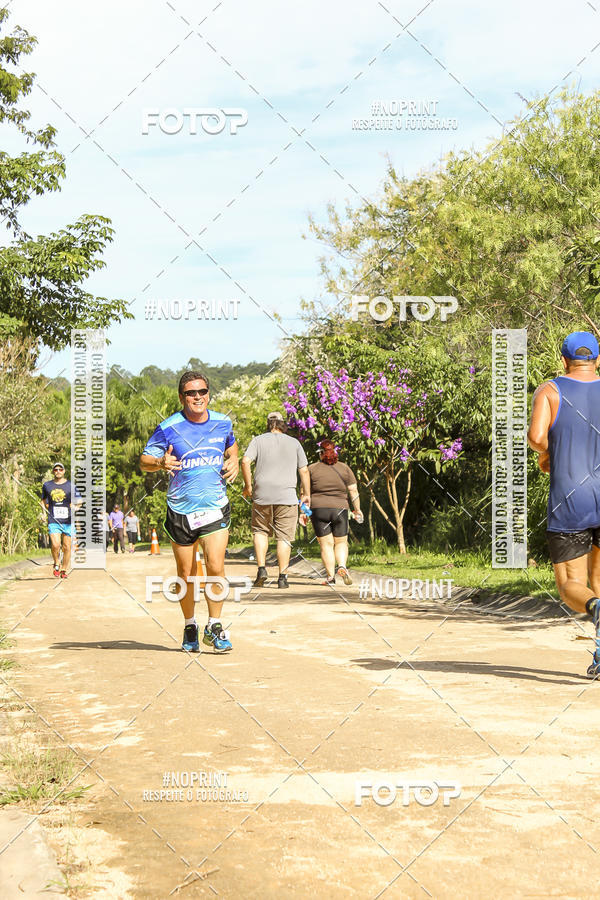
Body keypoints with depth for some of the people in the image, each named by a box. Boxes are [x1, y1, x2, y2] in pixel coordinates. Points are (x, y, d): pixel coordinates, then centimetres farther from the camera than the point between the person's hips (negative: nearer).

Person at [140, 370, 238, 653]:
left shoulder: (223, 423, 4)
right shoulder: (169, 428, -7)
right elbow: (144, 460, -5)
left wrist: (233, 461, 3)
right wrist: (161, 463, -27)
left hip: (215, 507, 1)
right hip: (180, 510, -1)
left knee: (215, 567, -13)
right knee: (186, 574, 7)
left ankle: (214, 628, 2)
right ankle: (190, 627, 26)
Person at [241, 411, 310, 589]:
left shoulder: (258, 440, 6)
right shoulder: (294, 443, 9)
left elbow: (245, 461, -7)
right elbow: (304, 470, 6)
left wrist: (248, 485, 2)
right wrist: (305, 494, 15)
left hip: (262, 495, 0)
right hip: (287, 496, 0)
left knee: (260, 531, 16)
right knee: (284, 536, 3)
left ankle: (261, 568, 0)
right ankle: (282, 577, -1)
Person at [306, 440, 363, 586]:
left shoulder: (312, 469, 1)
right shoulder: (345, 468, 3)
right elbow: (353, 491, 1)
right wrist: (357, 510, 9)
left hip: (318, 510, 0)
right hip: (339, 510, 1)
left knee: (326, 544, 4)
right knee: (341, 542, 12)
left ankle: (330, 577, -2)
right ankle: (342, 566, -12)